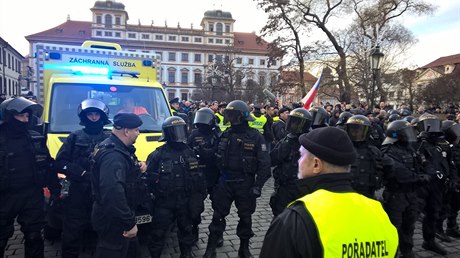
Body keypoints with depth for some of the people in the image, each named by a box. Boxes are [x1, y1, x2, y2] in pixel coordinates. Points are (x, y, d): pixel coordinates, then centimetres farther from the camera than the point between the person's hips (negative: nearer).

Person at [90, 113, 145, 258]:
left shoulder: (117, 148, 6)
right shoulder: (113, 155, -29)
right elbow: (113, 193, -38)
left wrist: (137, 168, -1)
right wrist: (130, 223, -32)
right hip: (112, 220, -10)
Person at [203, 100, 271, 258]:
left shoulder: (255, 137, -9)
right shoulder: (225, 135, 3)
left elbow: (264, 164, -10)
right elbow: (217, 158, 11)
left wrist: (258, 186, -13)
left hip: (245, 184, -2)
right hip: (224, 182, 3)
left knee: (245, 217, 13)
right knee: (218, 215, 9)